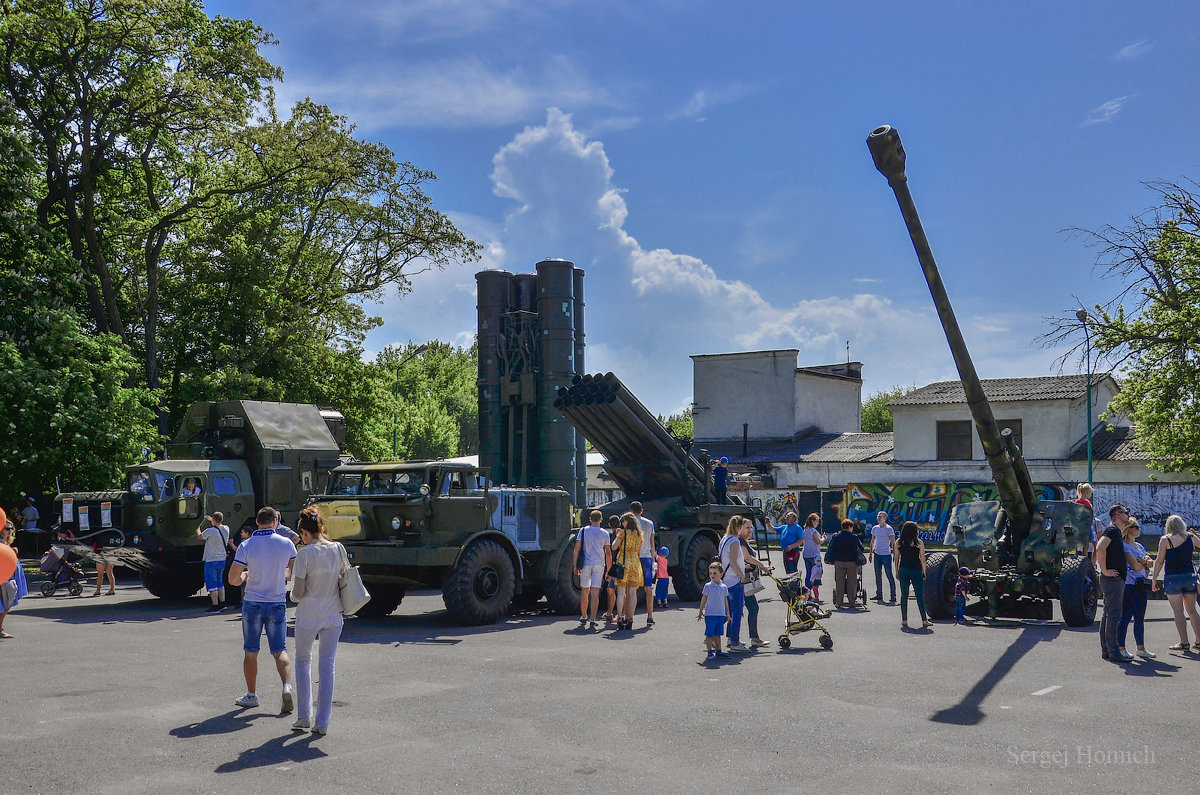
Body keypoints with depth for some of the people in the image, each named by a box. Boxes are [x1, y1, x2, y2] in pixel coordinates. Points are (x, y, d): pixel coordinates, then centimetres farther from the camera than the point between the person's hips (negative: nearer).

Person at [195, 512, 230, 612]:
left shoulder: (210, 531, -17)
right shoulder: (226, 529, 2)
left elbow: (199, 536, 2)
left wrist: (198, 527, 21)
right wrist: (210, 519, 38)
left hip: (211, 560, -7)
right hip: (222, 560, 7)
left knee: (211, 584, -3)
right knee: (220, 583, 18)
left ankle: (215, 606, -5)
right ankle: (222, 603, 22)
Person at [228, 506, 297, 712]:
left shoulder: (246, 546, -10)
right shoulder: (286, 544, -5)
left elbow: (233, 580, -11)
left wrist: (244, 575, 10)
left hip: (253, 604, -1)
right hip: (278, 604, 1)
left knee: (251, 652, 13)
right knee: (279, 651, 7)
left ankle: (251, 695, 22)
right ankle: (287, 686, -15)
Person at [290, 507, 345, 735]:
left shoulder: (304, 554, -13)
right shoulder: (338, 549, -1)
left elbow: (298, 592, -13)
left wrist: (294, 590, 9)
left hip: (308, 616, -3)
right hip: (333, 615, 3)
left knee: (303, 661, 18)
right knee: (327, 666, 9)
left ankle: (304, 716, 18)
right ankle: (322, 722, 10)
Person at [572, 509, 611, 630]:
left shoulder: (583, 531, 2)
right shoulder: (604, 534, 3)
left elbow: (577, 549, -1)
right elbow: (608, 553, 3)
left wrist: (575, 566, 4)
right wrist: (609, 569, 10)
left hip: (585, 565, 1)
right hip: (599, 565, -1)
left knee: (585, 591, 14)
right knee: (595, 592, -3)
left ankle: (583, 617, 26)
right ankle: (592, 620, -8)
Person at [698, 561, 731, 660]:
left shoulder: (724, 587, 6)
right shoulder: (708, 586, -5)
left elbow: (725, 601, 14)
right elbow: (703, 600, -1)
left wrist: (727, 614, 15)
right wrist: (701, 612, -1)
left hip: (721, 614, 4)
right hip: (710, 614, -4)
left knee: (718, 634, 11)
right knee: (709, 634, -1)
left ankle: (718, 651, 18)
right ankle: (710, 652, 6)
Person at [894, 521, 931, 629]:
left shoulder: (898, 542, 1)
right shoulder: (919, 542, -6)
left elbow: (896, 557, 5)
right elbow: (922, 559, -4)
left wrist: (897, 571, 13)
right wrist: (924, 572, 6)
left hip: (903, 570, 2)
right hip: (916, 571, -2)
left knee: (904, 595, 7)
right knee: (919, 596, 3)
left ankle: (904, 621, 8)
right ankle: (924, 620, 5)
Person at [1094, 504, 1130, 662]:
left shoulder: (1117, 532, 20)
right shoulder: (1112, 530, -11)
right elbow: (1099, 548, -26)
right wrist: (1105, 570, -22)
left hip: (1117, 579, 10)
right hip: (1113, 578, -10)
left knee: (1108, 614, 11)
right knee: (1114, 615, -11)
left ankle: (1105, 650, 15)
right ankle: (1113, 652, -11)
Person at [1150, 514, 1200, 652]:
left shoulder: (1165, 540, -5)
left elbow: (1160, 561, -5)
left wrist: (1154, 579, -1)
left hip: (1173, 577, -4)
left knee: (1178, 611, -2)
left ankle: (1184, 642, -5)